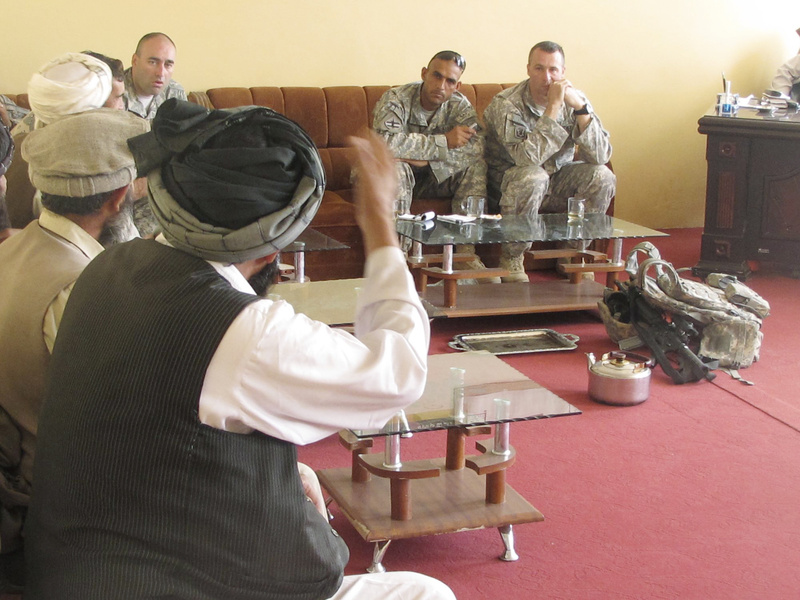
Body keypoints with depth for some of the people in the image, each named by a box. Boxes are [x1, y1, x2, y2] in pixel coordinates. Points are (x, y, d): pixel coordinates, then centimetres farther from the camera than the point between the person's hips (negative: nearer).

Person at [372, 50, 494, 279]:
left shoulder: (459, 105, -7)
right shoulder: (396, 99, -20)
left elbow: (476, 147, -25)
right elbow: (385, 142, -40)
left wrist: (424, 158, -35)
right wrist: (444, 142, -34)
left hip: (433, 178, 4)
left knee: (475, 165, -19)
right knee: (394, 166, -36)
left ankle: (466, 251, -18)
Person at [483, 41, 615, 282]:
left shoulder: (575, 100, -7)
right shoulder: (506, 104, -21)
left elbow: (601, 155, -17)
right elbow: (527, 156, -37)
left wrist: (580, 108, -27)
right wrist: (553, 107, -36)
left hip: (556, 179, 5)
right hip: (509, 179, -5)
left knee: (602, 176, -18)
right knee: (532, 177, -37)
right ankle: (512, 258, -16)